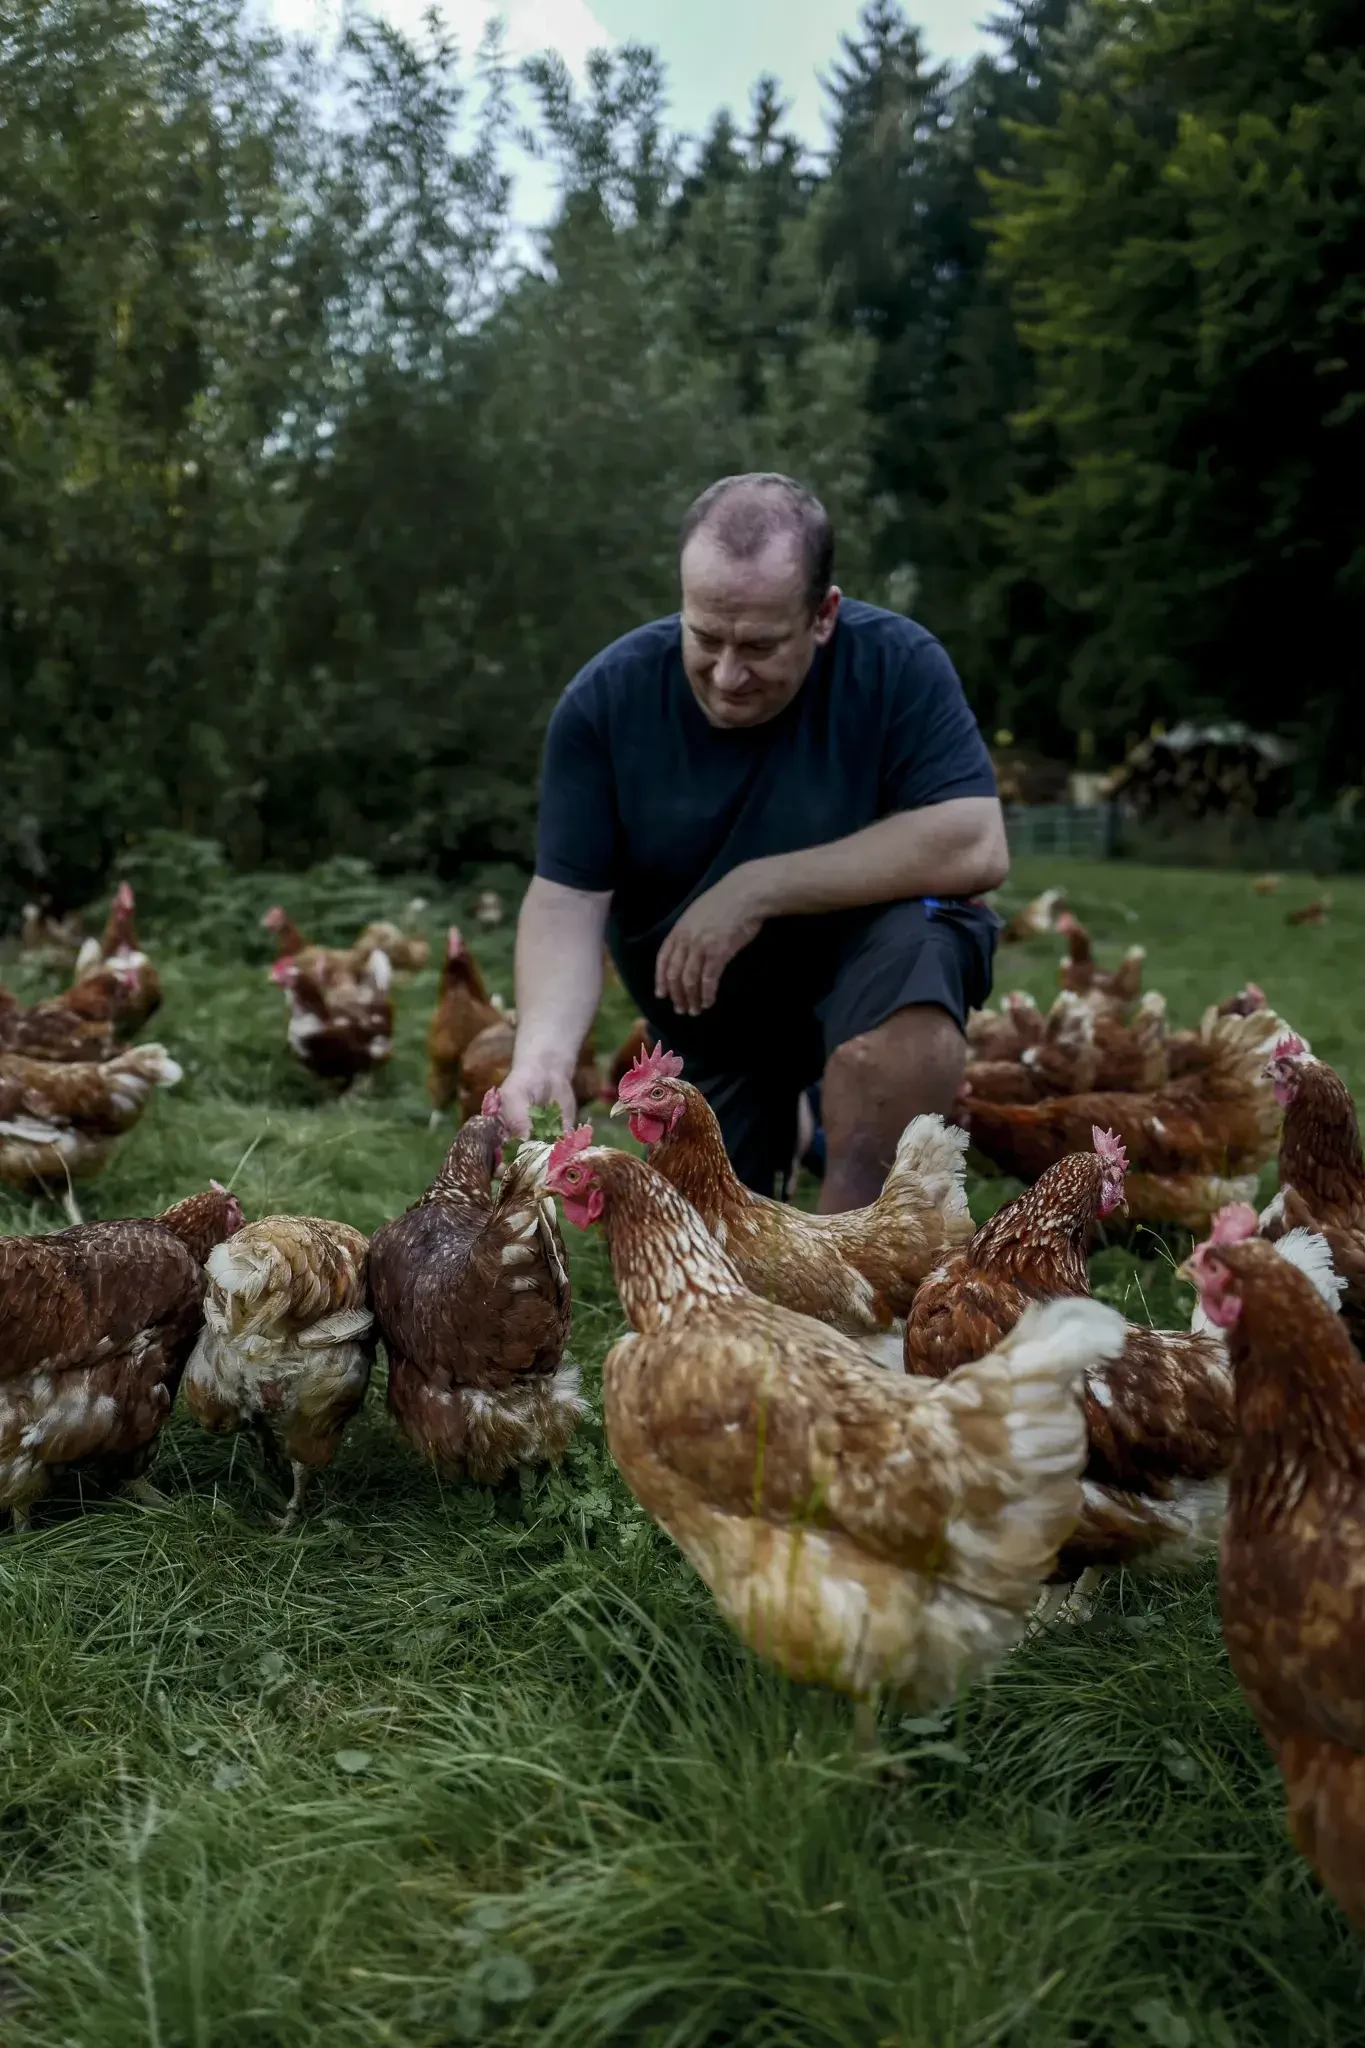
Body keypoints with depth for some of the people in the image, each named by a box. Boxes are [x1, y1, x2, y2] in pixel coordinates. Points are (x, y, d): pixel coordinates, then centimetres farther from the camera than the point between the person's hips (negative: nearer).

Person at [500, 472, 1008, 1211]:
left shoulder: (895, 663, -21)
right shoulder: (606, 699, -17)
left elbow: (975, 845, -30)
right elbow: (566, 901, -20)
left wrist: (758, 888, -32)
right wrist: (543, 1054, -38)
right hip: (705, 1011, 3)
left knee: (918, 952, -36)